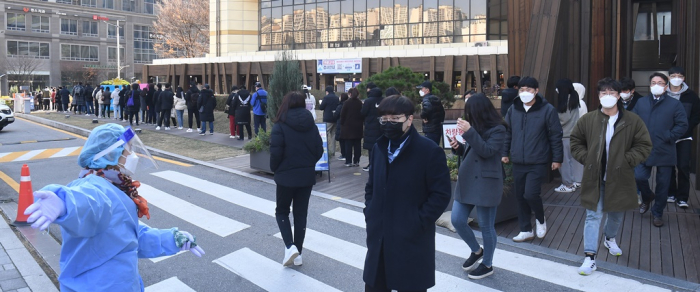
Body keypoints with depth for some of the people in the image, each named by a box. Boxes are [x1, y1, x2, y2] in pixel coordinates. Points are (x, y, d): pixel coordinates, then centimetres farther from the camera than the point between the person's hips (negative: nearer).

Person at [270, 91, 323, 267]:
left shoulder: (280, 126, -11)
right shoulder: (311, 125, 1)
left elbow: (276, 153, -16)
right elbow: (319, 151, 2)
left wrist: (275, 169, 3)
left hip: (286, 176, -4)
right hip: (307, 175, 4)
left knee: (282, 212, 15)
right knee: (301, 214, 13)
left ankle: (290, 246, -3)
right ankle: (298, 254, 17)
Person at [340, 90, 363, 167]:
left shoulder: (347, 102, -8)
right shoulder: (360, 103, 3)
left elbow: (342, 114, -7)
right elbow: (363, 114, 6)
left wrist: (342, 123, 2)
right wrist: (361, 122, 13)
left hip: (348, 126, -3)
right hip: (358, 127, 3)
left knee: (348, 145, 0)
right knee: (357, 145, 7)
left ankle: (348, 161, 0)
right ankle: (356, 161, 8)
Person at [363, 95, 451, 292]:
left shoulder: (430, 151, -12)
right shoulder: (379, 148, 9)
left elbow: (441, 195, -13)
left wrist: (416, 223, -16)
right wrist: (370, 214, 5)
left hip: (412, 241, -6)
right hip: (379, 238, 6)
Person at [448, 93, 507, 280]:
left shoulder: (497, 129, -8)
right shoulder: (476, 128, 12)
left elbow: (486, 151, -21)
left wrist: (469, 132, -25)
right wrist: (457, 147, -2)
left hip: (485, 184, -7)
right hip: (466, 181, 8)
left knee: (486, 226, 4)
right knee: (457, 220, 6)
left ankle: (487, 265, 22)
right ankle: (476, 251, 30)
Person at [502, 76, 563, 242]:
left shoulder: (547, 110, -8)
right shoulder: (513, 110, 5)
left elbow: (556, 135, -5)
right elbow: (507, 133, 14)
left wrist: (557, 158, -5)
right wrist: (505, 153, 12)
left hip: (538, 163, -5)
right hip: (518, 162, 5)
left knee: (530, 194, -13)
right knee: (520, 197, 8)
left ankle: (540, 219, 18)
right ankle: (526, 230, 23)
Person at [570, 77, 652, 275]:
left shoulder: (632, 121, -4)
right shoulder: (588, 119, -3)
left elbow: (644, 146, 0)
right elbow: (575, 141, 8)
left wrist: (626, 160, -11)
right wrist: (586, 158, -5)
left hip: (619, 178, 1)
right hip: (594, 178, -1)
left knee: (617, 214, 20)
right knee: (593, 216, -4)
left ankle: (610, 239, 50)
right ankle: (590, 258, -3)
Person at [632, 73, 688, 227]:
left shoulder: (675, 104, 0)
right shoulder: (641, 102, 9)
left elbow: (682, 125, -4)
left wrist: (669, 137, -13)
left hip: (665, 152, -2)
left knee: (663, 184, 5)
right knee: (639, 177, -6)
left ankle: (658, 213, 21)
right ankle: (647, 197, 28)